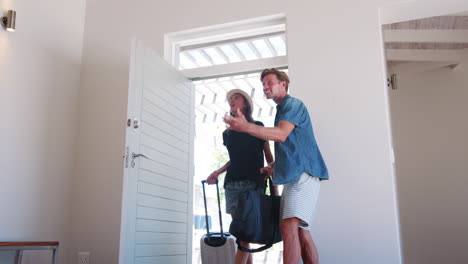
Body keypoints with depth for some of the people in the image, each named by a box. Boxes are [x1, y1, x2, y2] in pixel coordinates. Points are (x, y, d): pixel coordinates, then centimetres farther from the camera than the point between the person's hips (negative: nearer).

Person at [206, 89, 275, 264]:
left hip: (254, 183, -4)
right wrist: (218, 172, 16)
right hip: (232, 185, 4)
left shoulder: (258, 127, 8)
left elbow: (269, 157, 8)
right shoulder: (227, 133, 18)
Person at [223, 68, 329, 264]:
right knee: (301, 232, 8)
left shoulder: (293, 104, -3)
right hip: (292, 176, 10)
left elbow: (282, 134, -21)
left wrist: (246, 127, -31)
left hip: (303, 174, -10)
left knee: (289, 227, -21)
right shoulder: (282, 109, 26)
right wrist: (275, 165, 16)